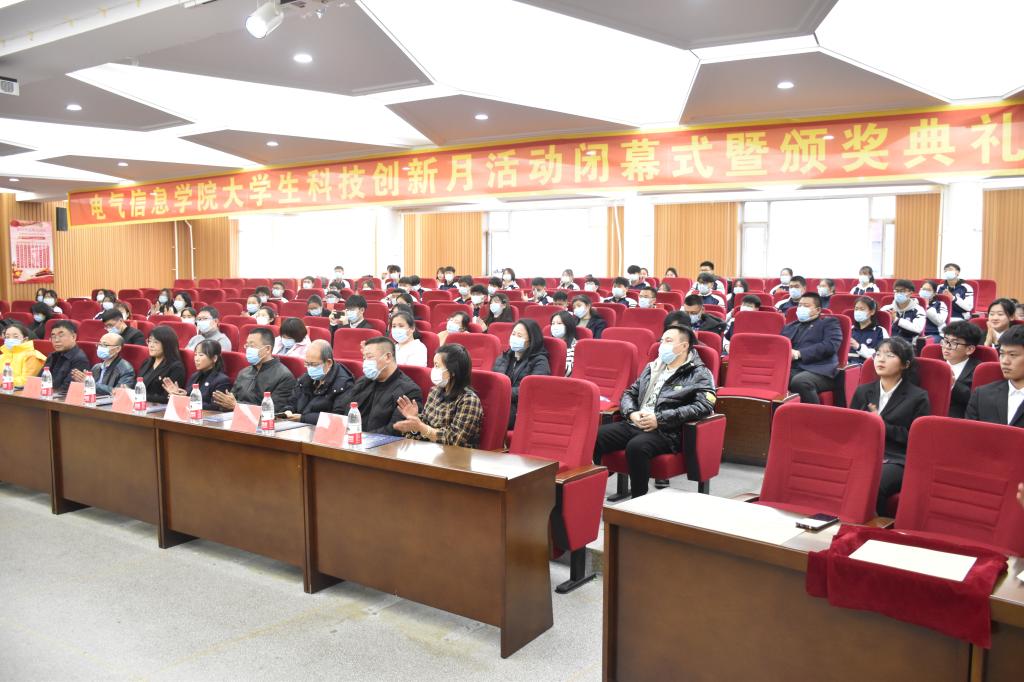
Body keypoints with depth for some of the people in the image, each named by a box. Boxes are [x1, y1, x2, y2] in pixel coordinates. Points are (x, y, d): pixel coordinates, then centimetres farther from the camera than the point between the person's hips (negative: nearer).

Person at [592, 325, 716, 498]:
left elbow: (704, 406, -12)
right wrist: (631, 413, -1)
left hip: (666, 432, -5)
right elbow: (629, 393, 25)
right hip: (634, 424, 6)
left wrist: (660, 418, -15)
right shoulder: (652, 367, 22)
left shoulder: (699, 374, 4)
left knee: (636, 446, -37)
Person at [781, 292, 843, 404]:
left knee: (799, 381, -39)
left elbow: (830, 345, -4)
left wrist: (799, 353, -11)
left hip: (817, 370, -4)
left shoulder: (829, 323, 14)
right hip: (790, 369, 4)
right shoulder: (789, 327, 30)